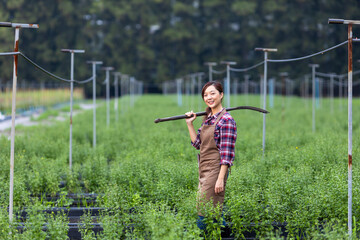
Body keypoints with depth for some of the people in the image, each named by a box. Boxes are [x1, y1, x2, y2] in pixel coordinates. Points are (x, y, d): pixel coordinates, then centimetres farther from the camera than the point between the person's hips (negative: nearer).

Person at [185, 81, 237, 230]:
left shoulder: (226, 120, -13)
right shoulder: (208, 118, 14)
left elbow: (227, 152, -16)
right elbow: (197, 144, 17)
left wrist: (220, 178, -20)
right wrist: (189, 124, 11)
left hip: (216, 170, -9)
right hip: (204, 170, 9)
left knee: (205, 212, -9)